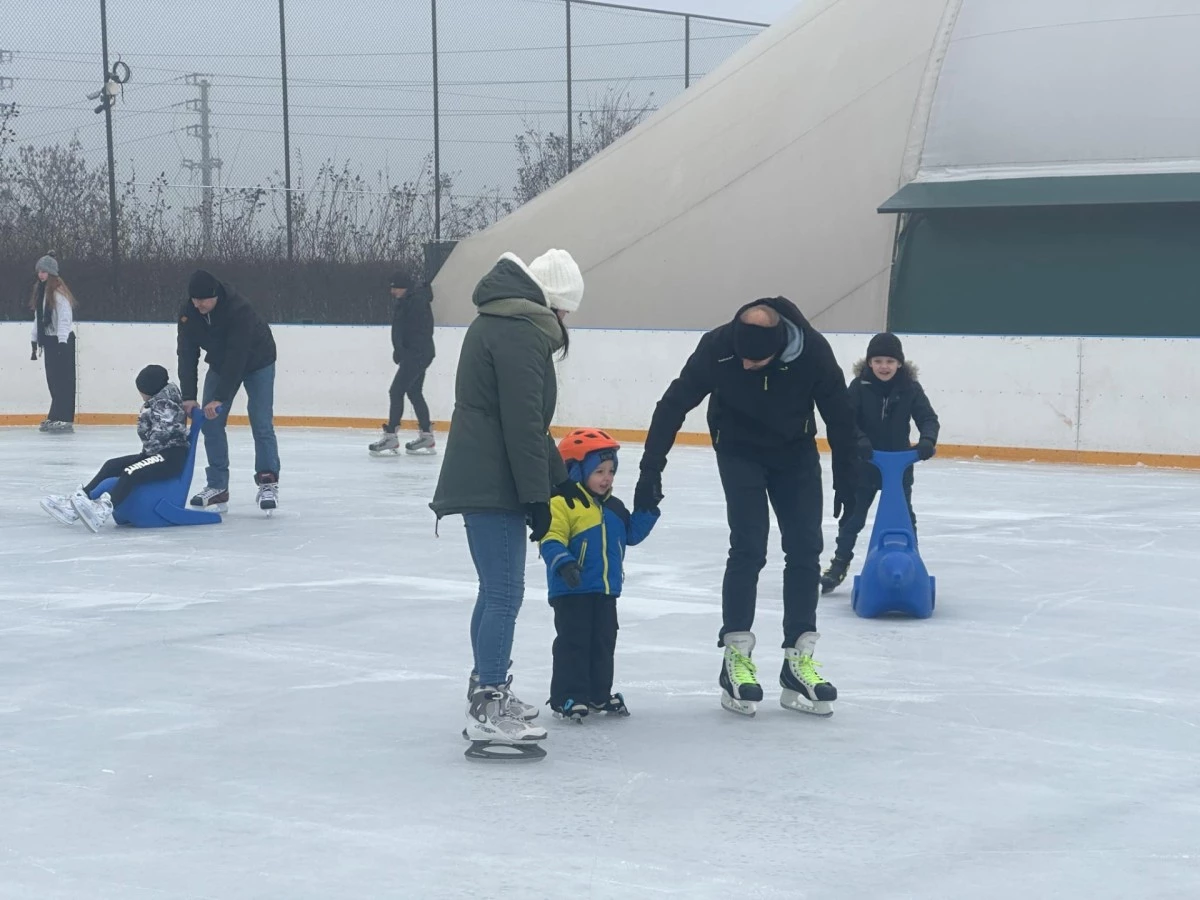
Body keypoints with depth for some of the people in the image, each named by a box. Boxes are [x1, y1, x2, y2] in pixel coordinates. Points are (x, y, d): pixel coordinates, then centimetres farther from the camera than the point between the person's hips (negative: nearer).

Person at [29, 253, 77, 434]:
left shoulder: (59, 291, -14)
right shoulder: (40, 291, 13)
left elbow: (65, 318, -19)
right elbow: (38, 318, 19)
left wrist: (62, 344, -23)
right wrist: (35, 342, 19)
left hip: (63, 340, -8)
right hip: (49, 340, 8)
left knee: (63, 380, -9)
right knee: (52, 380, 9)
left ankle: (65, 420, -11)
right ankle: (55, 418, 14)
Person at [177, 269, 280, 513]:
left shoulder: (239, 311, -38)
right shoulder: (188, 314, -21)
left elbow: (237, 357, -39)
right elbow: (188, 356, -19)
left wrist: (219, 398, -39)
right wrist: (188, 396, -27)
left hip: (256, 362, -5)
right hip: (221, 363, 5)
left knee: (261, 424, -12)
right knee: (211, 423, -3)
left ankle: (268, 483, -3)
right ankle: (217, 487, 2)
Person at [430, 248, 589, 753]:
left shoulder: (502, 323, 18)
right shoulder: (520, 332, -15)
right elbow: (523, 423, -20)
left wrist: (557, 478, 21)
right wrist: (537, 495, -17)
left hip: (482, 479, 11)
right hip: (492, 484, -11)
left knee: (497, 589, 20)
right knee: (505, 593, -10)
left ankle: (488, 690, 31)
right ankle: (487, 710, -10)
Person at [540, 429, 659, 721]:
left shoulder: (613, 507, 12)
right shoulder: (562, 504, -14)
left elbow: (631, 534, 19)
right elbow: (551, 539, -20)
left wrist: (648, 510, 7)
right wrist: (563, 563, -35)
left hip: (606, 590, 8)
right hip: (572, 591, -8)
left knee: (603, 643, 13)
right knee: (573, 642, -4)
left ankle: (599, 694, 24)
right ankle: (568, 697, 2)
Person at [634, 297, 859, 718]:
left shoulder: (813, 350, -28)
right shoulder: (717, 347, -30)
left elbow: (839, 414, -12)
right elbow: (674, 405, -19)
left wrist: (846, 478, -6)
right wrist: (650, 471, -20)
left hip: (796, 451, 2)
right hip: (740, 451, -2)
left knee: (805, 549, -2)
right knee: (748, 547, -13)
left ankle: (798, 660, 5)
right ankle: (736, 658, -6)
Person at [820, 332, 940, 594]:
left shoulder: (910, 388, -8)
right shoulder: (860, 386, -12)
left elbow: (928, 418, -11)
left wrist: (927, 440, -31)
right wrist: (858, 439, -35)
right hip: (863, 464, 0)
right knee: (853, 516, 8)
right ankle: (839, 564, 18)